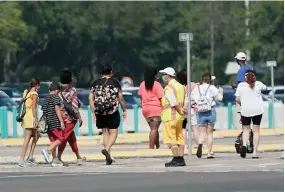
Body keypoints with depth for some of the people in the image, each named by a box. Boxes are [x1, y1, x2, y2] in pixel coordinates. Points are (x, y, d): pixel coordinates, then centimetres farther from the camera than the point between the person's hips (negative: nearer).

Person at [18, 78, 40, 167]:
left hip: (25, 115, 9)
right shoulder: (34, 94, -11)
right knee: (27, 138, -8)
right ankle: (22, 159, -11)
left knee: (36, 136, 20)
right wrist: (36, 119, -15)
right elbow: (33, 108, -16)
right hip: (31, 116, -9)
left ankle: (30, 156, 15)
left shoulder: (26, 92, 13)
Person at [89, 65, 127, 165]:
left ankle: (108, 158, 11)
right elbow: (120, 98, -1)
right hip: (113, 112, -3)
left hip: (100, 112, 3)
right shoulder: (115, 82, 0)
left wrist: (93, 112, 7)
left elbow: (91, 98, 4)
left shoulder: (95, 83, 7)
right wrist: (124, 110, 9)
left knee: (105, 132, 12)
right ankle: (106, 149, -24)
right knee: (113, 132, 2)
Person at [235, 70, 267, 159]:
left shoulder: (241, 85, 0)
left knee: (246, 129, 14)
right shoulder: (258, 84, 1)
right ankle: (255, 152, 1)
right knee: (256, 130, 5)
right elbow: (264, 88, 23)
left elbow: (237, 99, -1)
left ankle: (244, 144, -14)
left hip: (245, 110, 0)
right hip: (257, 110, 0)